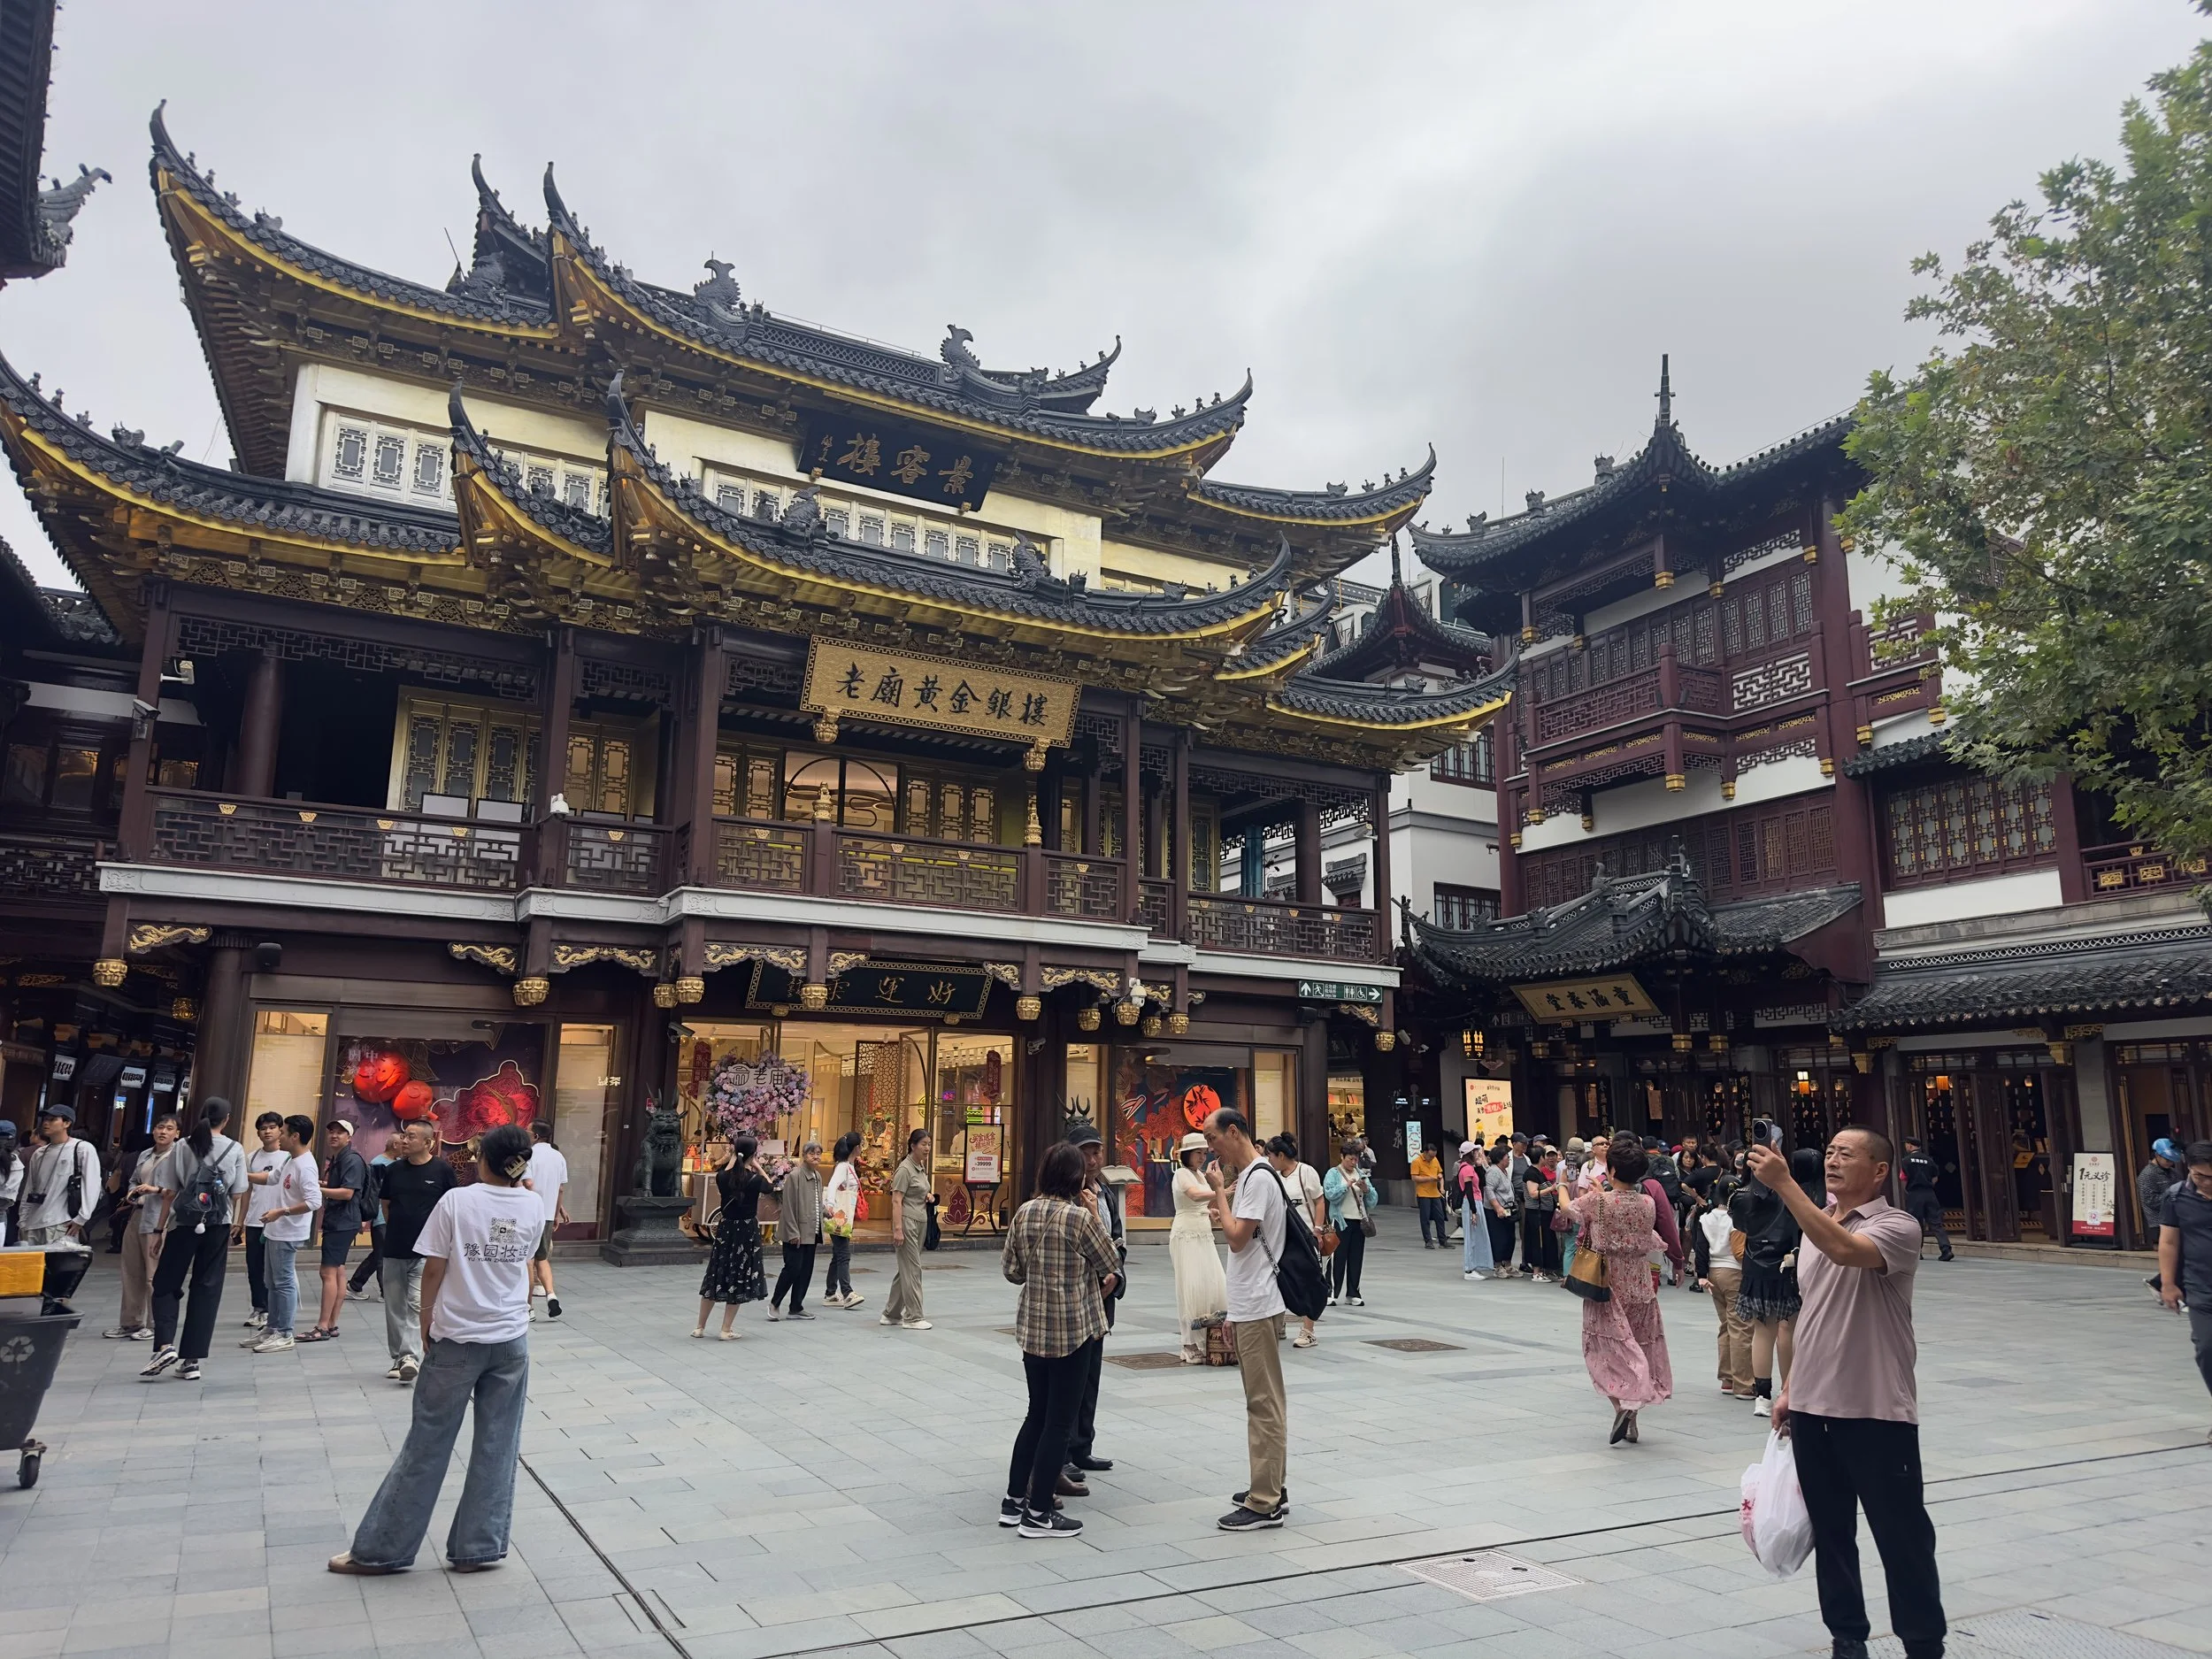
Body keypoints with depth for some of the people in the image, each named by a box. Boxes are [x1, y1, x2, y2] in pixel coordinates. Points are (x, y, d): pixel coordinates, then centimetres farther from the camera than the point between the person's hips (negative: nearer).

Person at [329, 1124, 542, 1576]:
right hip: (511, 1341, 2)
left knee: (427, 1444, 8)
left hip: (456, 1339, -2)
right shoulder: (533, 1207, -1)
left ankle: (381, 1548, 19)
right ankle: (478, 1548, 17)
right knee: (498, 1447, 10)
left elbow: (433, 1272, -8)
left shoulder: (456, 1201, -10)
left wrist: (427, 1325, 7)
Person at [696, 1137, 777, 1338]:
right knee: (738, 1279, 6)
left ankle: (700, 1327, 20)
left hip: (725, 1229, 3)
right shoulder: (754, 1180, -13)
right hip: (747, 1231, -3)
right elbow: (771, 1186, 8)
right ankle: (726, 1329, 9)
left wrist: (732, 1158, 12)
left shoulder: (723, 1177, -6)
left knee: (716, 1277, 13)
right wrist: (757, 1167, 12)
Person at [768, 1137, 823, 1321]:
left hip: (811, 1233, 8)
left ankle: (796, 1308, 18)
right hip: (796, 1233, -8)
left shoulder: (818, 1176, 11)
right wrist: (793, 1232, -17)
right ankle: (775, 1304, 11)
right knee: (793, 1268, -6)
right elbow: (789, 1206, -15)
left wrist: (819, 1231, 13)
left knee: (806, 1271, 9)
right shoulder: (795, 1175, -13)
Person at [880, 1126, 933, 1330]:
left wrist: (928, 1196, 8)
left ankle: (891, 1314, 19)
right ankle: (913, 1317, -1)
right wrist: (897, 1229, -22)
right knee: (912, 1269, -6)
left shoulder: (922, 1167, 13)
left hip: (921, 1221, 9)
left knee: (906, 1269, 12)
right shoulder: (905, 1169, -12)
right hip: (907, 1222, -9)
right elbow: (896, 1201, -17)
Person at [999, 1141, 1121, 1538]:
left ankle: (1014, 1500, 24)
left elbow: (1011, 1270, 8)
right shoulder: (1080, 1217, -17)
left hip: (1032, 1328, 7)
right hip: (1073, 1330, -6)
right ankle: (1039, 1513, 8)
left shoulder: (1024, 1214, 2)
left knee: (1036, 1414, 19)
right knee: (1059, 1420, 3)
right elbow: (1112, 1263, -5)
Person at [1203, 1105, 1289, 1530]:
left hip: (1258, 1307, -10)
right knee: (1262, 1400, 16)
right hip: (1248, 1304, 10)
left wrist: (1219, 1190, -13)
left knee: (1264, 1402, -4)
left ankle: (1265, 1503, 1)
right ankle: (1269, 1489, 24)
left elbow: (1237, 1238, -19)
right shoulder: (1245, 1175, 14)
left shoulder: (1259, 1178, -16)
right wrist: (1224, 1209, 5)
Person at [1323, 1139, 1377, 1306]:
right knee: (1338, 1257, -3)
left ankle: (1353, 1293, 16)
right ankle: (1331, 1292, 3)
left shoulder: (1361, 1173, 13)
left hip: (1359, 1221, 5)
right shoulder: (1333, 1174, -1)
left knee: (1356, 1258, 8)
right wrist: (1347, 1185, -22)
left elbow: (1373, 1197, 9)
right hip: (1341, 1220, -5)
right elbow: (1330, 1194, -16)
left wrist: (1366, 1189, -11)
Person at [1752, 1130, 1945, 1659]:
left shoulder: (1897, 1226, -12)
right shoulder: (1815, 1224, 10)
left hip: (1877, 1410, -7)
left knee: (1902, 1536, 5)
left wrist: (1783, 1183, -37)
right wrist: (1788, 1388, 16)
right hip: (1812, 1405, 7)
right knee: (1830, 1532, 15)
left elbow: (1844, 1249, -36)